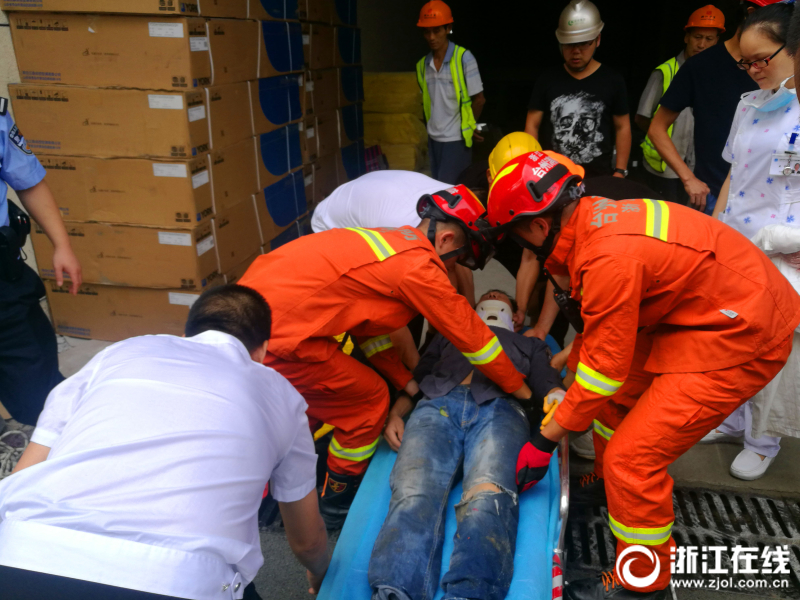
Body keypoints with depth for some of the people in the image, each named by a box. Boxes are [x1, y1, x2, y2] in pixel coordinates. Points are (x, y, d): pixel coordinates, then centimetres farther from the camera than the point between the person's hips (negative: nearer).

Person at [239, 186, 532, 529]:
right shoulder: (419, 266, -10)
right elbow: (471, 335, -1)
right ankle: (337, 505, 25)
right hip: (279, 333, -10)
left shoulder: (385, 242, 17)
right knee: (369, 401, 7)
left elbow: (369, 329, 22)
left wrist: (406, 383, 24)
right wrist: (521, 390, 12)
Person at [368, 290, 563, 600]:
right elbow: (415, 379, 30)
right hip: (438, 403, 1)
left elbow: (549, 387, 21)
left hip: (499, 407, 0)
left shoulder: (530, 345, 41)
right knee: (413, 495, -31)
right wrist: (394, 414, 7)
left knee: (486, 498, -35)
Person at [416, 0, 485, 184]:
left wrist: (468, 126, 7)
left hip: (456, 139, -5)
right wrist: (433, 126, 9)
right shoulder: (422, 64, 4)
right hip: (434, 139, 5)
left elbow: (479, 99, -4)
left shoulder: (464, 58, -9)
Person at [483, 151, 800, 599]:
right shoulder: (591, 216, -3)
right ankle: (615, 479, 37)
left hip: (743, 338, -10)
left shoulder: (609, 259, -30)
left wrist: (544, 441, -12)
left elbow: (604, 368, -21)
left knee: (632, 458, -9)